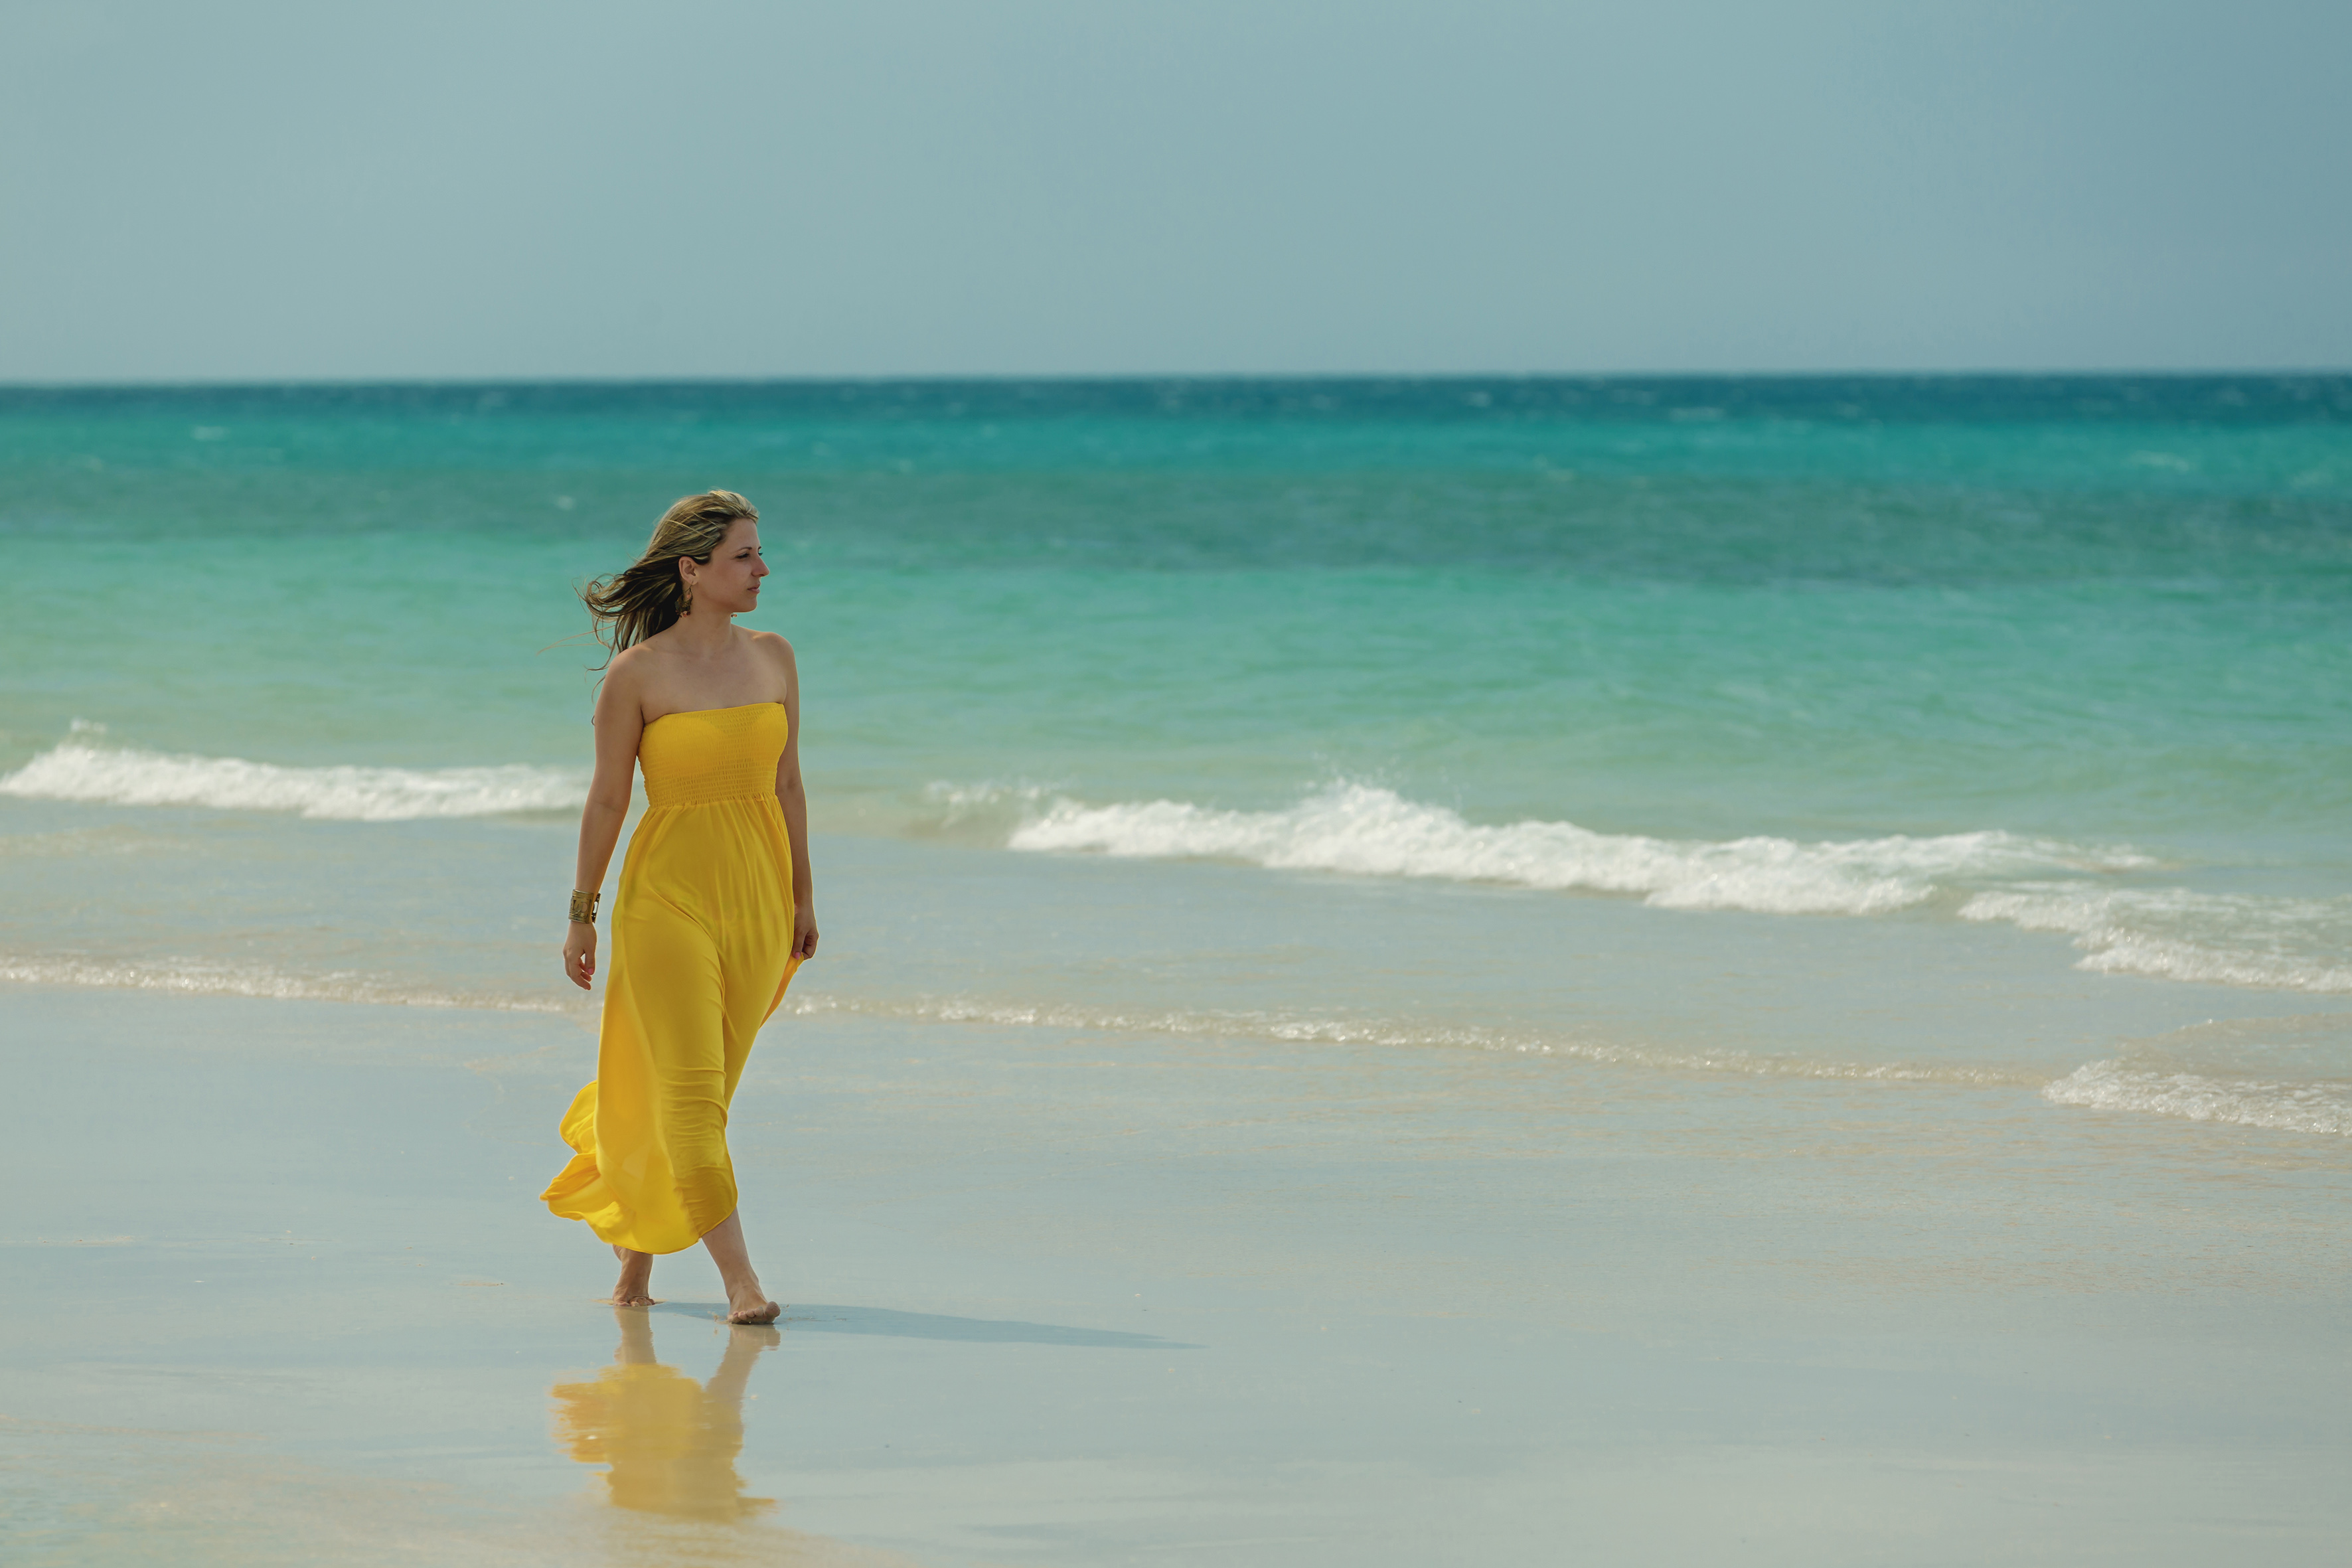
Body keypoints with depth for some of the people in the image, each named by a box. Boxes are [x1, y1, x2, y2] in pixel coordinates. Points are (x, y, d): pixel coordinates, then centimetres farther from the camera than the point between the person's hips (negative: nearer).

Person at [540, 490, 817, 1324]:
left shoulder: (774, 658, 6)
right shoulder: (638, 675, -8)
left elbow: (786, 784, 13)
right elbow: (607, 797, -2)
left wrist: (802, 896, 14)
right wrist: (582, 913, 1)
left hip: (755, 895, 5)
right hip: (667, 894, -5)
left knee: (699, 1091, 11)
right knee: (692, 1093, -10)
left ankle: (637, 1253, 30)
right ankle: (739, 1281, -11)